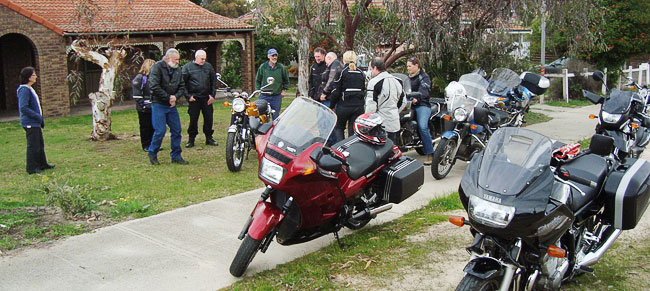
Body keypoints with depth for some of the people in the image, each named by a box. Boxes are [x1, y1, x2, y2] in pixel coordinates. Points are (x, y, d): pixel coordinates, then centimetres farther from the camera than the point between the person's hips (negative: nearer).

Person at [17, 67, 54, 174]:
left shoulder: (30, 89, 13)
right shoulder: (24, 90, -18)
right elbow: (23, 108, -24)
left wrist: (40, 118, 15)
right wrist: (38, 116, -19)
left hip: (35, 122, 10)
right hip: (30, 123, -10)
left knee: (40, 144, 18)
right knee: (33, 145, -3)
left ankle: (42, 164, 29)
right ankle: (31, 168, 6)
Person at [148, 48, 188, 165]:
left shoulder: (178, 70, 10)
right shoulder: (157, 67, -9)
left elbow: (182, 87, 12)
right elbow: (154, 86, -17)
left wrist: (175, 96, -9)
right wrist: (168, 97, -14)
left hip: (172, 105, 6)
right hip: (159, 104, -6)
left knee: (176, 130, 5)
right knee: (160, 131, -9)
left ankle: (176, 156, 16)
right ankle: (152, 154, 12)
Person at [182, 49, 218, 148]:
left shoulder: (208, 66, 8)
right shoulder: (187, 67, 0)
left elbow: (214, 81, 11)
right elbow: (183, 83, 0)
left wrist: (212, 94, 3)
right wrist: (188, 96, -7)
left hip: (207, 98, 3)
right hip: (194, 98, -3)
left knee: (209, 119, 6)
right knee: (193, 119, 2)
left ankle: (209, 138, 18)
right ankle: (191, 139, 12)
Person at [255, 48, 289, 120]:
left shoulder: (281, 67, 4)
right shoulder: (262, 67, 2)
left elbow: (286, 80, 17)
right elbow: (257, 80, 11)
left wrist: (284, 90, 11)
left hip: (277, 96, 1)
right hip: (264, 96, 0)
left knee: (276, 116, 5)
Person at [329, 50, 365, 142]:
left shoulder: (341, 72, -6)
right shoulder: (361, 73, 9)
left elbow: (335, 92, -8)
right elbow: (364, 90, 11)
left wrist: (331, 106, 1)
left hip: (344, 106, -4)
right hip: (358, 107, 4)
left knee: (338, 128, 14)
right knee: (353, 131, 9)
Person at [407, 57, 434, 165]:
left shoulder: (424, 76, 0)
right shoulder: (408, 78, 25)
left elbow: (424, 91, -17)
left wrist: (417, 98, -36)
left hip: (422, 105, -8)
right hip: (410, 105, 8)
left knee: (422, 127, -26)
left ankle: (430, 154, -24)